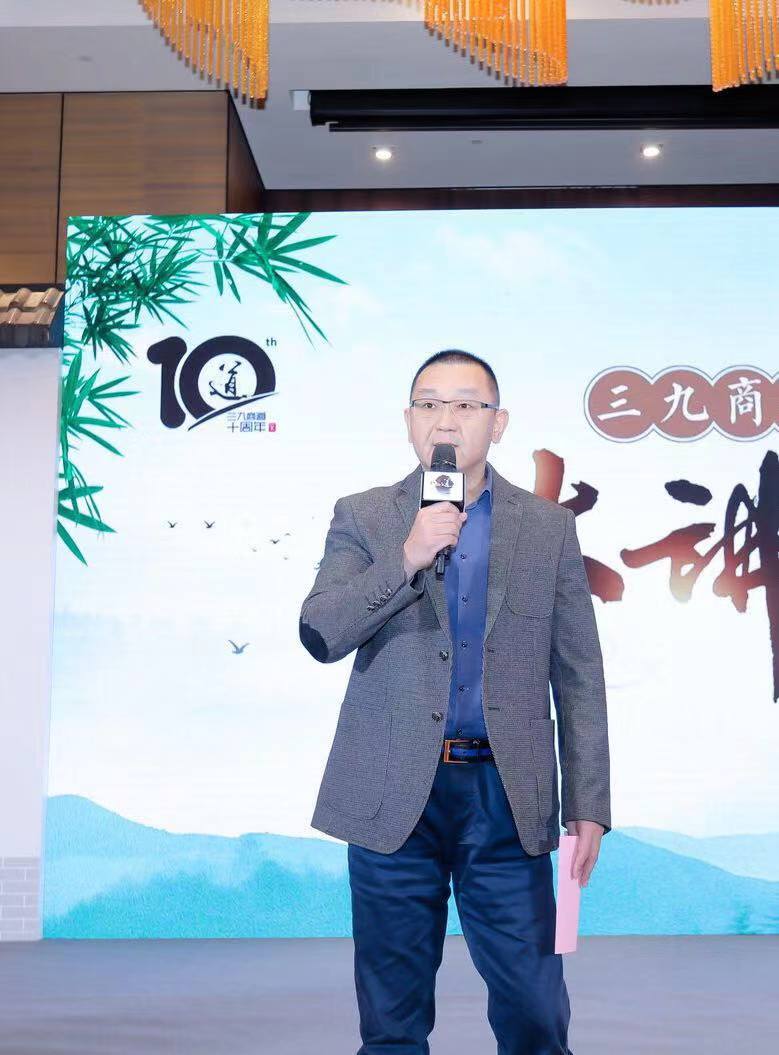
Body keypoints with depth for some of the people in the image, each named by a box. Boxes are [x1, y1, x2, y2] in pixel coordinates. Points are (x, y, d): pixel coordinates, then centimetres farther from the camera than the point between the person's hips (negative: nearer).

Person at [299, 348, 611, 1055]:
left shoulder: (549, 526, 6)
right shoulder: (362, 518, 5)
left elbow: (578, 675, 6)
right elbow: (319, 635, -7)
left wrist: (589, 804, 1)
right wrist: (406, 559, -19)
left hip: (509, 797, 0)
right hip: (395, 794, 0)